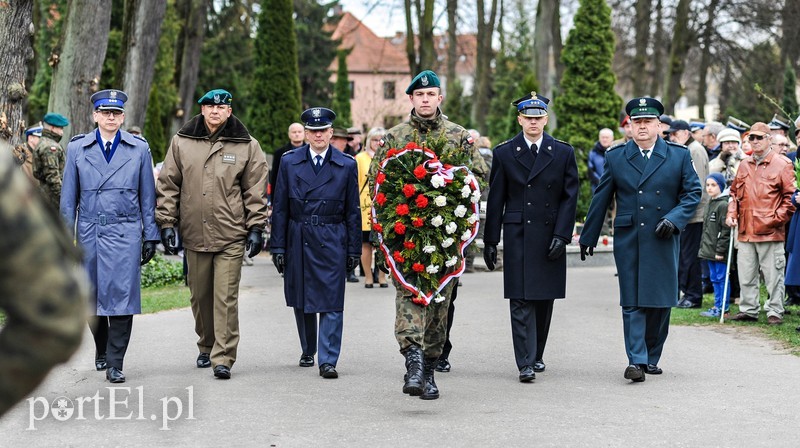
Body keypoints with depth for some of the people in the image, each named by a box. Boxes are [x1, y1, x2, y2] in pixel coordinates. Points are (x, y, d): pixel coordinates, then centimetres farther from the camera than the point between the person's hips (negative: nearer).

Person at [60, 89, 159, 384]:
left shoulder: (139, 149, 7)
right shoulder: (77, 148, 8)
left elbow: (147, 196, 9)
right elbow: (69, 197, 10)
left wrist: (150, 236, 6)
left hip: (125, 233, -2)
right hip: (89, 231, 2)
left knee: (121, 295, -9)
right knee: (92, 297, 9)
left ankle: (115, 364, -5)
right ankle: (101, 351, 31)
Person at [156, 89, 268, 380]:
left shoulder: (247, 146, 3)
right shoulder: (181, 142, 7)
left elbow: (256, 191, 5)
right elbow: (168, 185, 9)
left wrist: (256, 228, 0)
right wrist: (167, 223, 3)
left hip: (230, 237, -2)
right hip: (194, 235, 3)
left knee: (226, 298, -7)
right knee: (200, 296, 13)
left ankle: (223, 358, -5)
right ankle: (206, 347, 30)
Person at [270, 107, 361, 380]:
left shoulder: (347, 165, 2)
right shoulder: (289, 162, 3)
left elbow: (353, 211, 5)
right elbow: (280, 208, 5)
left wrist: (354, 250, 2)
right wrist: (278, 247, 0)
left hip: (332, 241, -2)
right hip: (298, 241, 2)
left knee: (331, 303, -7)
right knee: (301, 302, 11)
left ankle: (328, 361, -6)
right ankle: (308, 351, 30)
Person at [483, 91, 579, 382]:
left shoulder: (563, 153, 5)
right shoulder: (504, 153, 4)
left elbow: (569, 197, 3)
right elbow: (495, 200, 5)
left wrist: (561, 235, -7)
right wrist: (490, 241, 2)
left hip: (550, 236, 1)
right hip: (517, 236, -1)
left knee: (544, 299, 8)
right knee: (521, 301, -7)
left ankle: (537, 355, 23)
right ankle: (526, 363, -9)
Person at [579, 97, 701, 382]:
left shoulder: (679, 155, 4)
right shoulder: (615, 157, 7)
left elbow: (693, 193, 5)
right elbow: (601, 199, 11)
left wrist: (674, 218, -11)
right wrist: (588, 237, 13)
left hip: (663, 240, 0)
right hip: (628, 239, 0)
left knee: (660, 301, 4)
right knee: (632, 302, -5)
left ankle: (652, 357, 18)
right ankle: (636, 361, -8)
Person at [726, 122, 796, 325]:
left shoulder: (782, 164, -3)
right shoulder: (744, 165, 14)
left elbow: (790, 196, -5)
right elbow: (735, 192, 21)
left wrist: (777, 218, -11)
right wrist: (731, 214, 7)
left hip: (770, 231, -6)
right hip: (745, 231, 6)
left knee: (773, 275, -1)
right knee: (746, 274, 11)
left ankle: (775, 312, 8)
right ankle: (748, 309, 21)